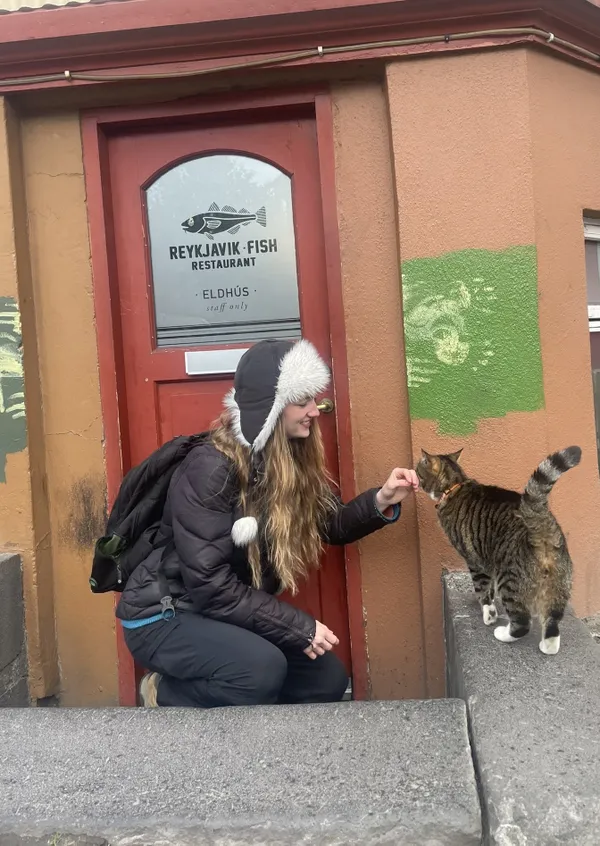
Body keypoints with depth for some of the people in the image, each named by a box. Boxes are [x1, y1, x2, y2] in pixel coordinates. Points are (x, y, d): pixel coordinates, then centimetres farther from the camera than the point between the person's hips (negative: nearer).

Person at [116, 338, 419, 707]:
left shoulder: (291, 459, -3)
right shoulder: (210, 469, -26)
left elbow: (329, 525, 7)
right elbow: (210, 585, -28)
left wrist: (380, 501, -11)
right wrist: (298, 626, -24)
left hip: (229, 615, 8)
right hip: (164, 616, -7)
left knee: (329, 678, 3)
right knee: (262, 669, -31)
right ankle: (166, 694, -1)